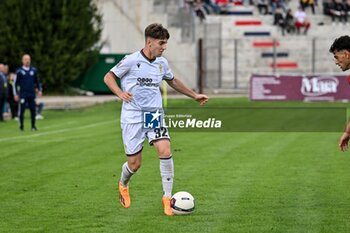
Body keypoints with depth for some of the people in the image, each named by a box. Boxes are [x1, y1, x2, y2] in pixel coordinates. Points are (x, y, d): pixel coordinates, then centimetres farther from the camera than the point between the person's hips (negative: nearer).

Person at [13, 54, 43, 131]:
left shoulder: (34, 70, 8)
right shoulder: (19, 71, -1)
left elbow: (37, 81, 19)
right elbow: (15, 83, 3)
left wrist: (39, 90, 8)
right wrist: (16, 94, -3)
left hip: (32, 94, 3)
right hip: (23, 95, -3)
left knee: (33, 110, 0)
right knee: (22, 110, -3)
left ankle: (33, 126, 8)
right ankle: (21, 126, 11)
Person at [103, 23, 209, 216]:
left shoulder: (162, 63, 6)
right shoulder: (131, 61, -10)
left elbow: (172, 81, 26)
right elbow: (108, 77, -2)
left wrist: (194, 95, 26)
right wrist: (120, 93, -20)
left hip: (155, 114, 4)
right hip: (132, 116, -4)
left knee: (165, 151, -20)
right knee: (134, 164, -1)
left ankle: (167, 197, -9)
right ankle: (123, 185, 35)